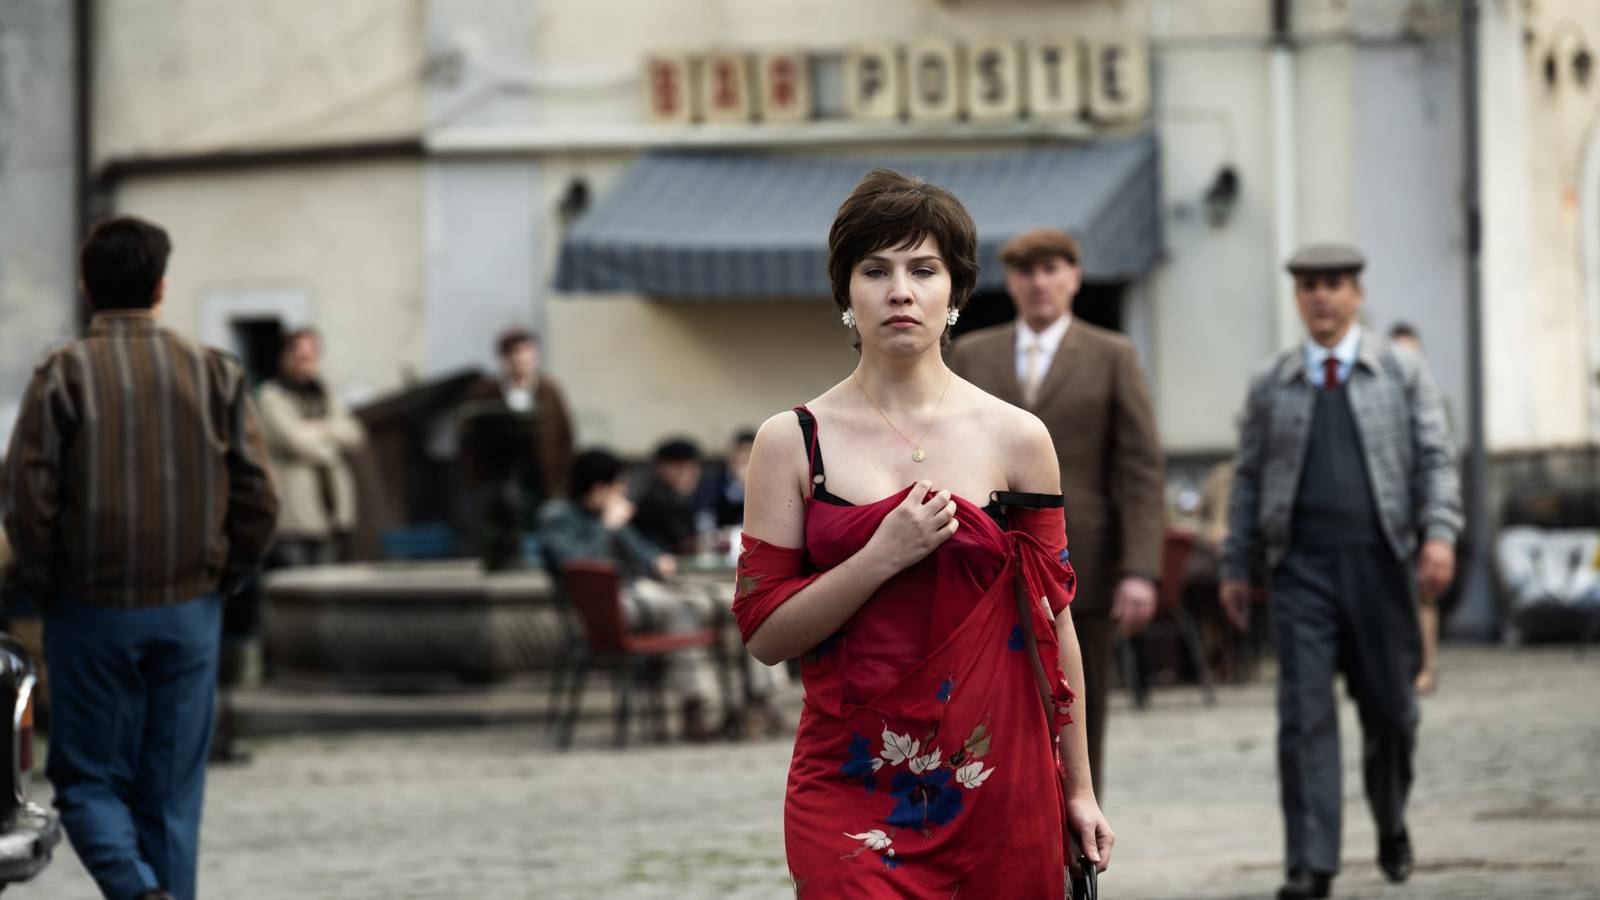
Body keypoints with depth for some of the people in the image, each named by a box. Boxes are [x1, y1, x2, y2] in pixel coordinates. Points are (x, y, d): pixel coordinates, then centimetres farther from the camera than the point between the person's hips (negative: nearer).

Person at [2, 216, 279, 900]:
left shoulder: (63, 375, -7)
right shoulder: (215, 374, 1)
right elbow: (258, 501, -1)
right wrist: (218, 581, 11)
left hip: (92, 613, -2)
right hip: (190, 614, 2)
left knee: (87, 779, 7)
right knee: (173, 791, 11)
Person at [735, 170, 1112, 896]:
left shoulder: (1016, 439, 4)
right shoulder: (793, 442, 2)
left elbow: (1052, 621, 7)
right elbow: (764, 634, -2)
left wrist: (1078, 791, 8)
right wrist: (883, 557, -15)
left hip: (997, 794, 1)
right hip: (851, 796, -1)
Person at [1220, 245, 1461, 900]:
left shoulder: (1401, 374, 8)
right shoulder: (1270, 386, 11)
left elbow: (1435, 460, 2)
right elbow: (1249, 479, 13)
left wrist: (1440, 533, -14)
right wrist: (1235, 568, 9)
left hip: (1377, 563, 0)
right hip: (1301, 567, 0)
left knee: (1390, 712, 6)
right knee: (1305, 715, -9)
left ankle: (1391, 826, 33)